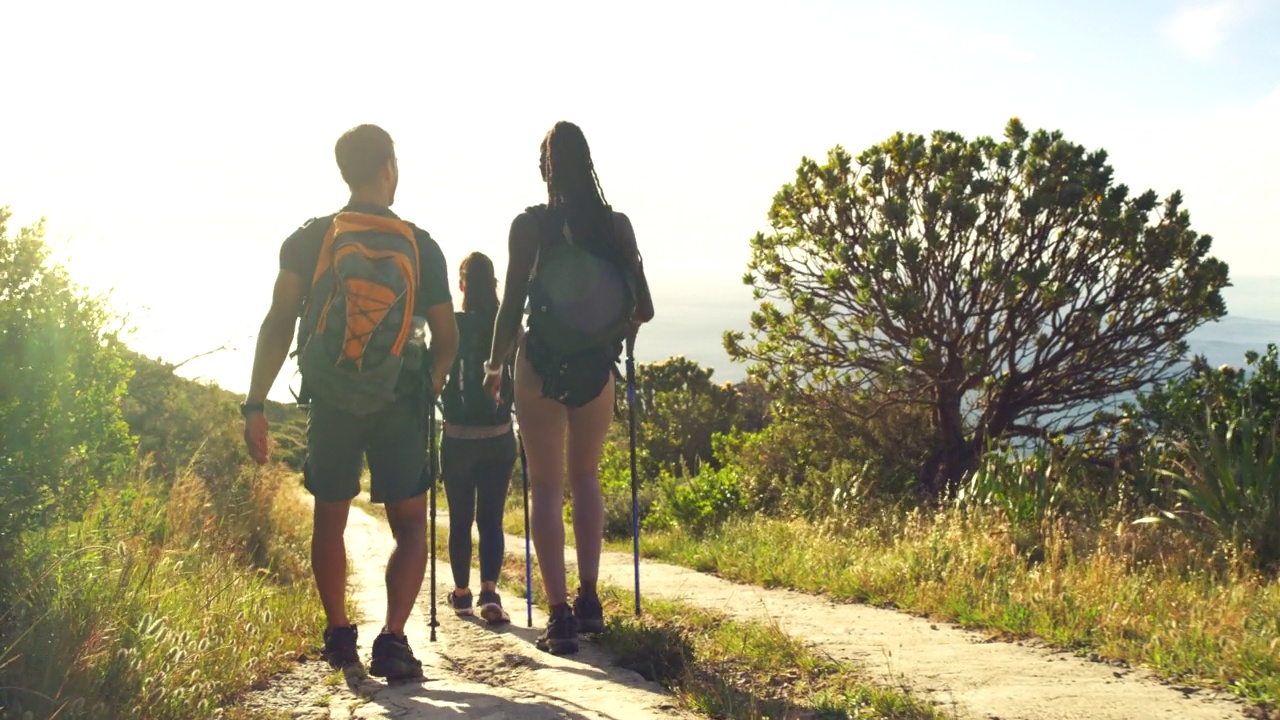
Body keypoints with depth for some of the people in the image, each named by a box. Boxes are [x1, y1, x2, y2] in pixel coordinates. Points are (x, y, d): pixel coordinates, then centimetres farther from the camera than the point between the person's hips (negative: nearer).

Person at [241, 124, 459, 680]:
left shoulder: (307, 239, 1)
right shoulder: (421, 246, 2)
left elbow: (278, 324, -6)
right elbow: (447, 339, 4)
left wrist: (255, 404, -5)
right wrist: (427, 388, 20)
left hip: (329, 400, 1)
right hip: (399, 401, -1)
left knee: (330, 519, 17)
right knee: (410, 524, 6)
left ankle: (339, 636, 18)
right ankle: (392, 640, -7)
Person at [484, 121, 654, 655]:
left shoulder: (529, 225, -6)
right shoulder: (617, 226, 0)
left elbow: (511, 308, -7)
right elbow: (643, 308, 1)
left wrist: (494, 367, 8)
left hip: (540, 367, -2)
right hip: (597, 370, 3)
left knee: (546, 487, 4)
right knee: (585, 478, 19)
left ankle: (560, 614, 0)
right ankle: (588, 599, 18)